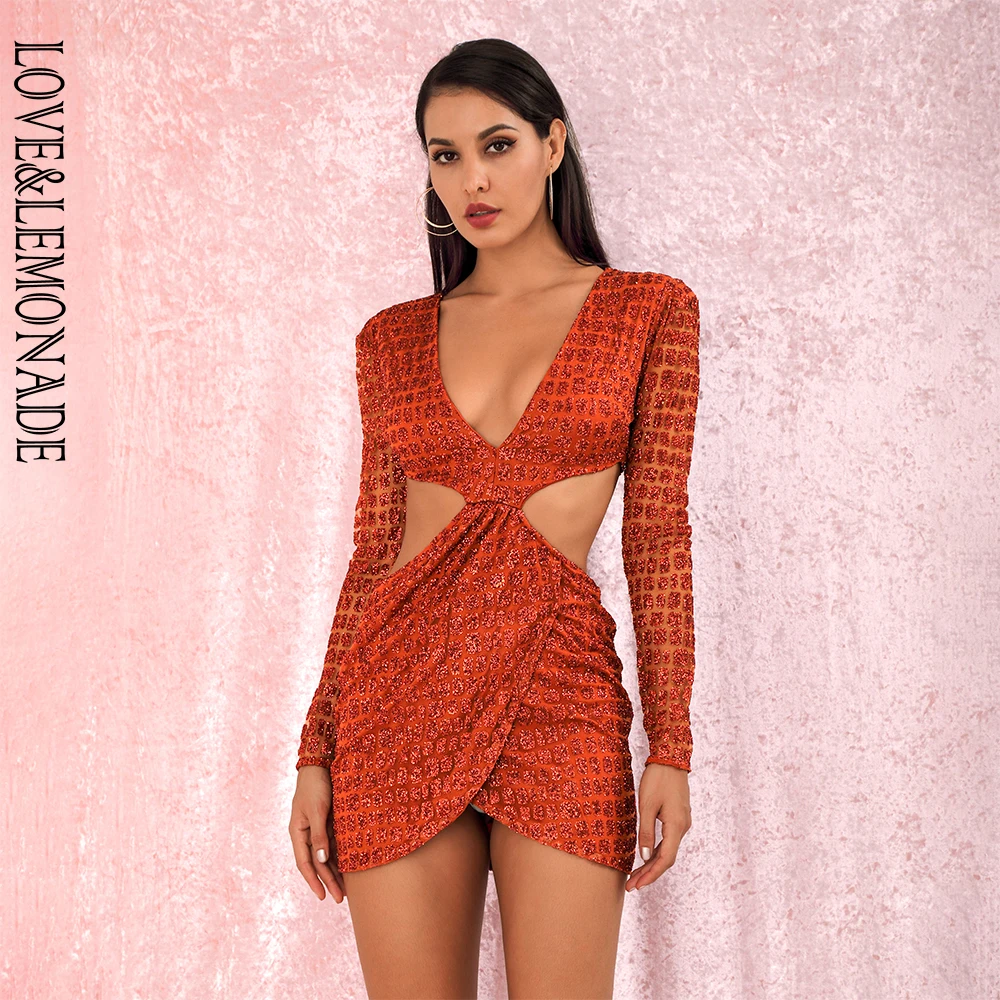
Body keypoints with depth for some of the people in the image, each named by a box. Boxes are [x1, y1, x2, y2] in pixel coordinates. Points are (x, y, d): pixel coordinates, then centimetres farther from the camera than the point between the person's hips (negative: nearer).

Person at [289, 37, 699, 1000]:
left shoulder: (648, 309, 5)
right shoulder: (393, 337, 10)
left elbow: (656, 535, 1)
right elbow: (373, 549, 10)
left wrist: (671, 745, -4)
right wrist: (317, 751, 7)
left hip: (560, 693, -2)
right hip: (400, 693, 2)